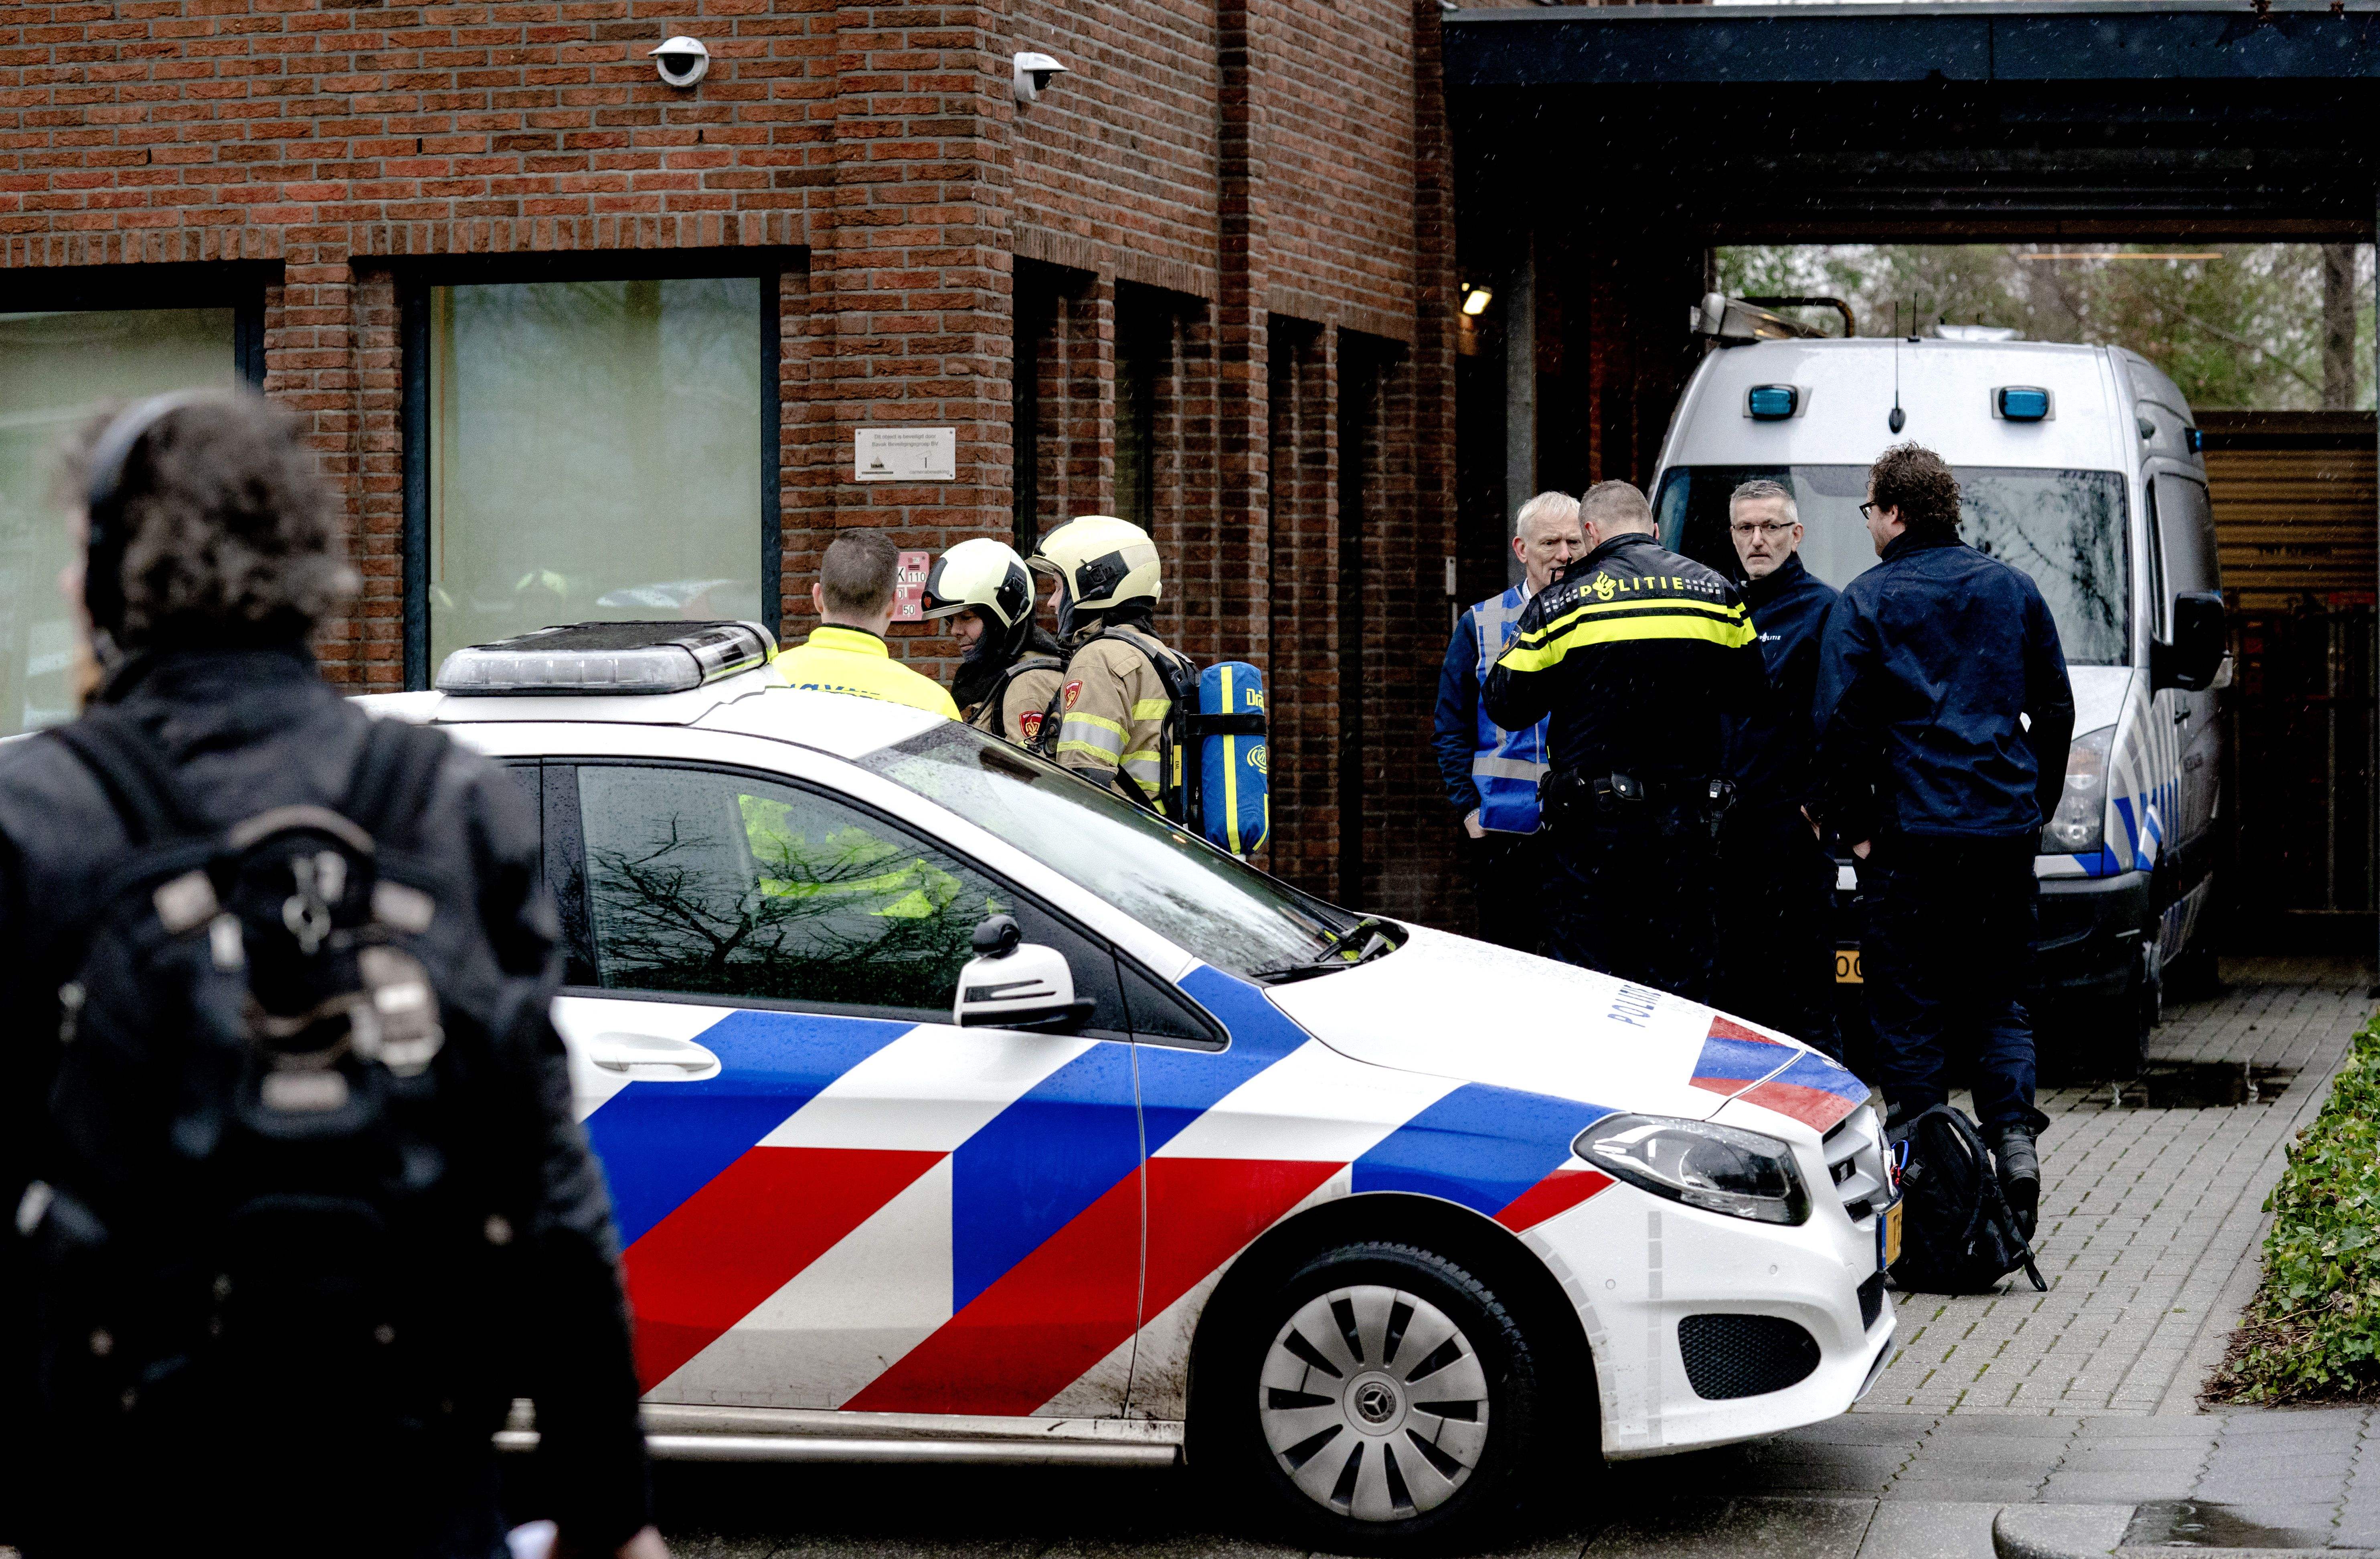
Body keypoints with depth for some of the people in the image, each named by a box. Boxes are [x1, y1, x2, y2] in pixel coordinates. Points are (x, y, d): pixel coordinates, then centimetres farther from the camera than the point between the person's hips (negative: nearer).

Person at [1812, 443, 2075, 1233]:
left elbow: (1843, 725, -8)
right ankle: (2013, 1135, -5)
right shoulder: (2013, 590, 11)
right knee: (1997, 998, 12)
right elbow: (2055, 709, 14)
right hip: (2006, 829, 4)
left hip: (1911, 833, -4)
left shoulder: (1866, 603, -3)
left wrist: (1854, 825, -1)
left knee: (1909, 1005, 2)